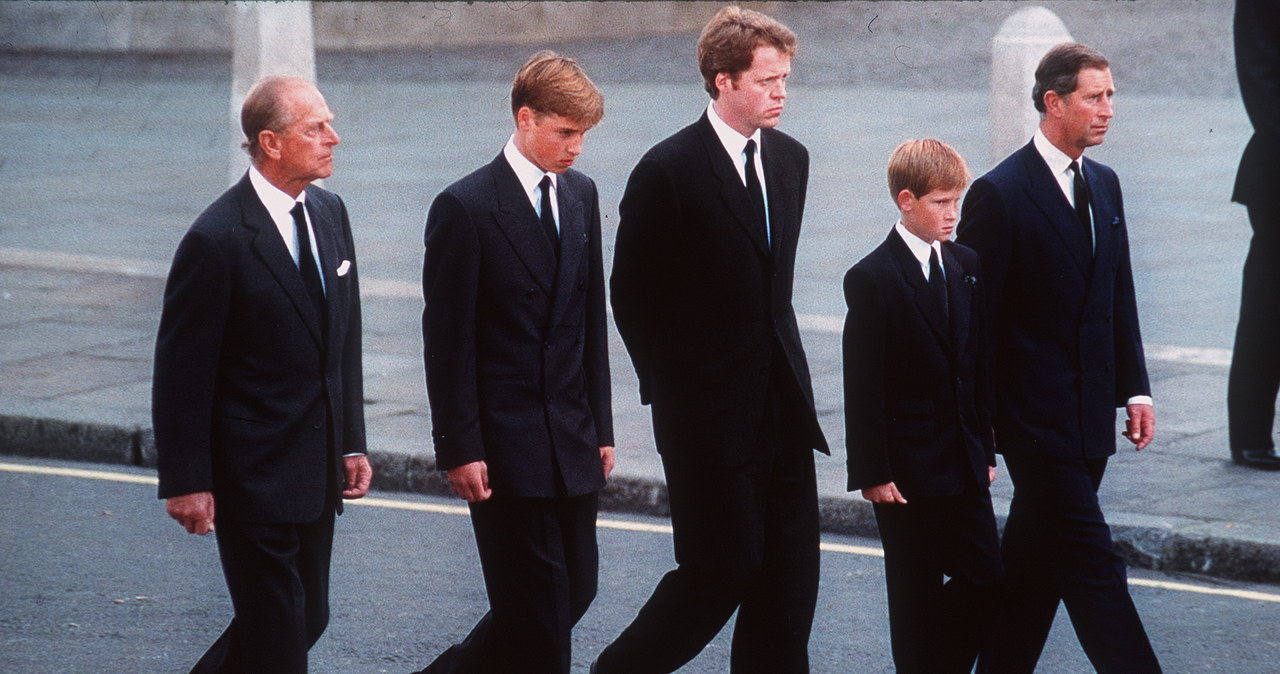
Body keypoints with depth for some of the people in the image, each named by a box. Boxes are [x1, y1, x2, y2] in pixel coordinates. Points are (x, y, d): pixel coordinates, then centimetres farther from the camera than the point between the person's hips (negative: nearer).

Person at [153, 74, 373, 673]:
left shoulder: (329, 214, 7)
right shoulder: (216, 241, -17)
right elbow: (181, 370, -13)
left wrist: (352, 443, 13)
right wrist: (186, 482, -14)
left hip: (318, 468, 8)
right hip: (253, 476, -8)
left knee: (307, 619, 14)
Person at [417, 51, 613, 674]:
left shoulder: (581, 195, 10)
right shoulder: (465, 207, -11)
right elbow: (447, 342, -11)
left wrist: (601, 425, 13)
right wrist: (459, 449, -14)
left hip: (572, 440, 7)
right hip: (504, 446, -7)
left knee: (575, 591, 10)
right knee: (535, 606, -4)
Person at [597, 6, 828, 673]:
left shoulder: (790, 159, 10)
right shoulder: (668, 170, -12)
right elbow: (631, 294, -5)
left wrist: (784, 370, 14)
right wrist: (671, 387, -1)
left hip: (783, 409, 7)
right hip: (710, 413, -7)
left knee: (789, 578, 4)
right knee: (722, 572, -3)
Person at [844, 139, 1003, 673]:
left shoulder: (965, 267, 9)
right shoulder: (872, 279, -11)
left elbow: (979, 364, 14)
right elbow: (863, 388, -12)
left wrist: (985, 448, 12)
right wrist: (872, 471, -14)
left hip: (963, 464, 6)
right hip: (907, 469, -6)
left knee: (986, 577, 4)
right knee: (918, 594, 1)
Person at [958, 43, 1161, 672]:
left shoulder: (1104, 184, 12)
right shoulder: (999, 195, -12)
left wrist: (1134, 388, 12)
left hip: (1089, 419, 7)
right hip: (1037, 419, -7)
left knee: (1036, 566, 13)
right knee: (1091, 566, -9)